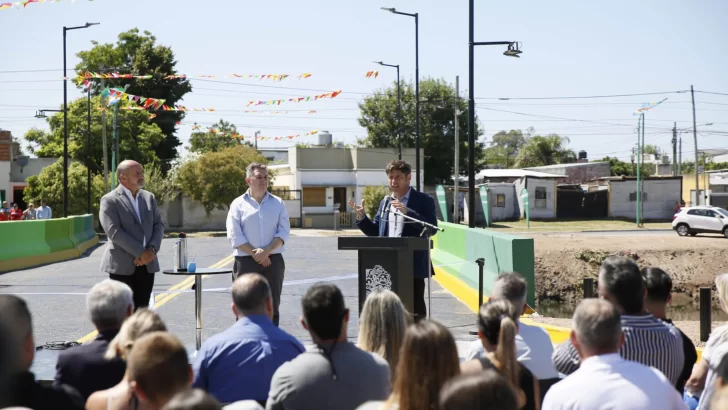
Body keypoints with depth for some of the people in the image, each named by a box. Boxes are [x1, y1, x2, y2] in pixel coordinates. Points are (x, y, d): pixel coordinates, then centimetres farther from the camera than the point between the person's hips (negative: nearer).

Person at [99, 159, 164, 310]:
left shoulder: (149, 197, 14)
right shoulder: (110, 200, -6)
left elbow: (159, 225, 10)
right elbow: (114, 232, -15)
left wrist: (152, 249, -9)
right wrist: (140, 253, -17)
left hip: (147, 265, 5)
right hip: (122, 265, -5)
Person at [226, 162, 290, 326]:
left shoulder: (277, 203, 9)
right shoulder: (238, 204, 3)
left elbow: (284, 232, 1)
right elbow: (235, 236, -5)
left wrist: (266, 251, -13)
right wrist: (255, 254, -12)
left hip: (273, 261, 2)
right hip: (246, 262, -2)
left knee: (272, 307, 5)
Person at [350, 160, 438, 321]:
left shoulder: (423, 200, -3)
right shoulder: (385, 202, 14)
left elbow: (431, 228, -15)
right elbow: (375, 232, 18)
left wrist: (407, 212, -23)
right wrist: (361, 217, 2)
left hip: (413, 266, -5)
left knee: (415, 311, 0)